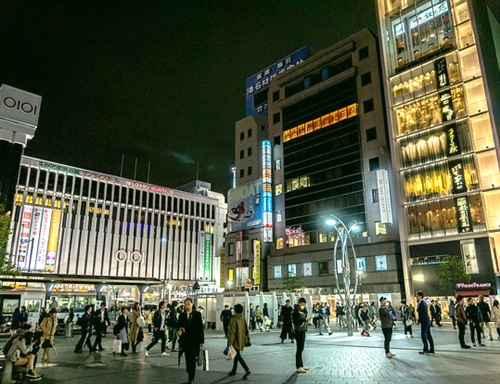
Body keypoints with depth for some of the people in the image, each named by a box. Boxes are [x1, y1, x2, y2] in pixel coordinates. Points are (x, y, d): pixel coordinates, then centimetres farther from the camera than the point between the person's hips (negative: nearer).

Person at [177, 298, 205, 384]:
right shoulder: (182, 315, 3)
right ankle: (190, 375, 30)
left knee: (192, 358, -3)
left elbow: (201, 327, -1)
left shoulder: (197, 314, -2)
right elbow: (179, 326, -1)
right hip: (186, 340, 2)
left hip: (195, 340, -2)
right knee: (188, 358, 10)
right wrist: (179, 330, -26)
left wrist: (201, 340, -3)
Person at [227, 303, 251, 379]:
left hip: (235, 341, -8)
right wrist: (245, 339, 23)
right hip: (241, 341, 8)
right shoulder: (243, 318, 3)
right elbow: (246, 330, 11)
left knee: (237, 356, -2)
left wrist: (229, 343, -18)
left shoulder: (234, 319, -20)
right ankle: (234, 370, 30)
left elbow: (232, 331, -22)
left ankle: (247, 370, -12)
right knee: (236, 355, 19)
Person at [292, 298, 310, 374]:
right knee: (299, 349, -5)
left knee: (301, 348, 17)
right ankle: (298, 367, 0)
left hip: (303, 331, 10)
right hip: (299, 331, -10)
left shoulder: (302, 310, 14)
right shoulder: (296, 310, -16)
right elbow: (295, 321, -22)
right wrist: (304, 319, -24)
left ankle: (301, 365, 27)